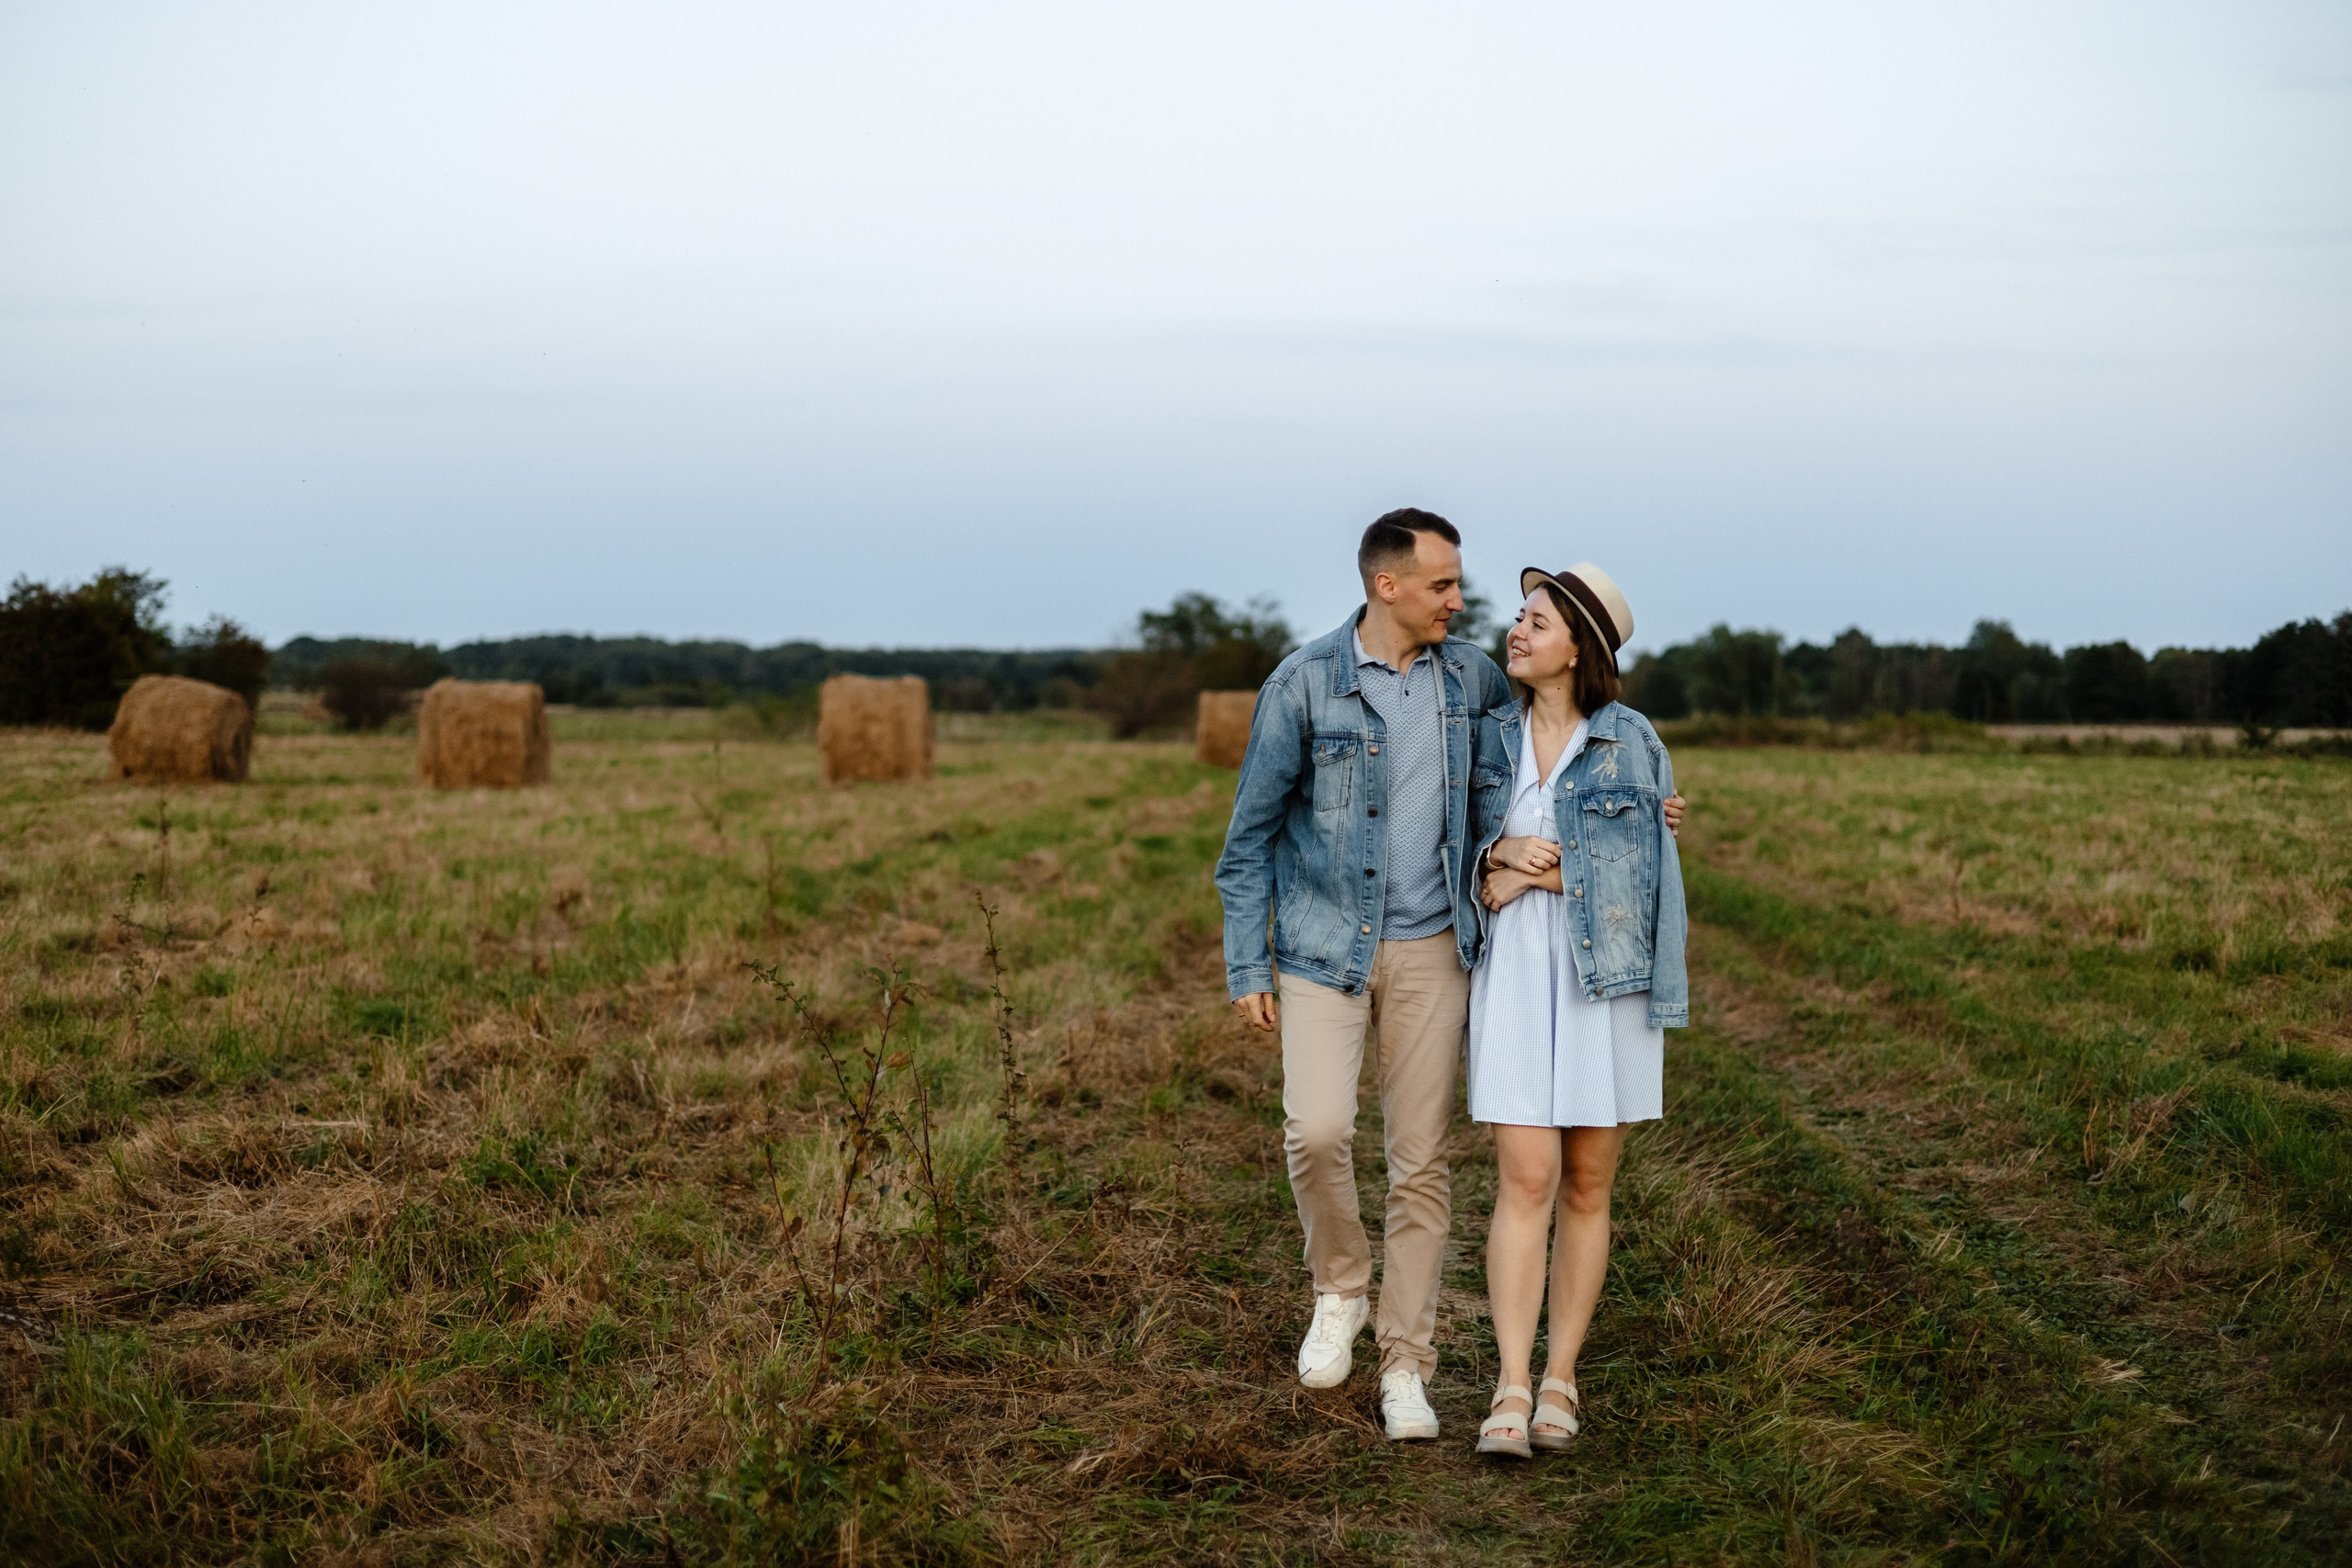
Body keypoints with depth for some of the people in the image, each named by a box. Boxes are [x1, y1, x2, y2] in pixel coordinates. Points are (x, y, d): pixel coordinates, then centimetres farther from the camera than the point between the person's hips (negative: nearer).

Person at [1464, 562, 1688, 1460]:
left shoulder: (1632, 744, -1)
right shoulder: (1491, 739, 7)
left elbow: (1645, 873, 0)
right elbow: (1472, 865, 12)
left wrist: (1530, 876, -7)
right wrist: (1500, 858, -8)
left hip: (1605, 974, -1)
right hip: (1517, 975, 1)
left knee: (1586, 1183, 5)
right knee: (1526, 1180, -8)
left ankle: (1559, 1381, 15)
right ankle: (1510, 1394, -9)